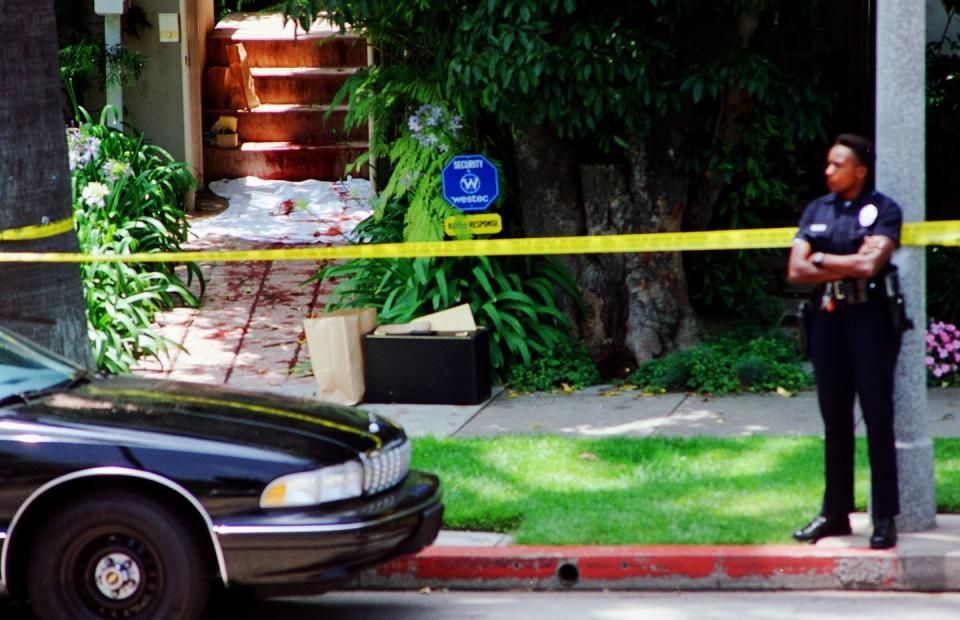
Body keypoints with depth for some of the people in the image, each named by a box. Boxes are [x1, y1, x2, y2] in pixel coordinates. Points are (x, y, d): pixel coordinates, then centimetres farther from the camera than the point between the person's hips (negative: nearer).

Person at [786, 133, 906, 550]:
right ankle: (835, 512, 17)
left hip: (869, 317, -5)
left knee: (878, 419, -4)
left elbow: (870, 265, -18)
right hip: (827, 317, 5)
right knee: (835, 421, 10)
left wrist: (821, 259, -5)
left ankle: (885, 519, -1)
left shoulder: (883, 210, -4)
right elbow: (796, 270, 2)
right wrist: (848, 267, -8)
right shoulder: (817, 210, 11)